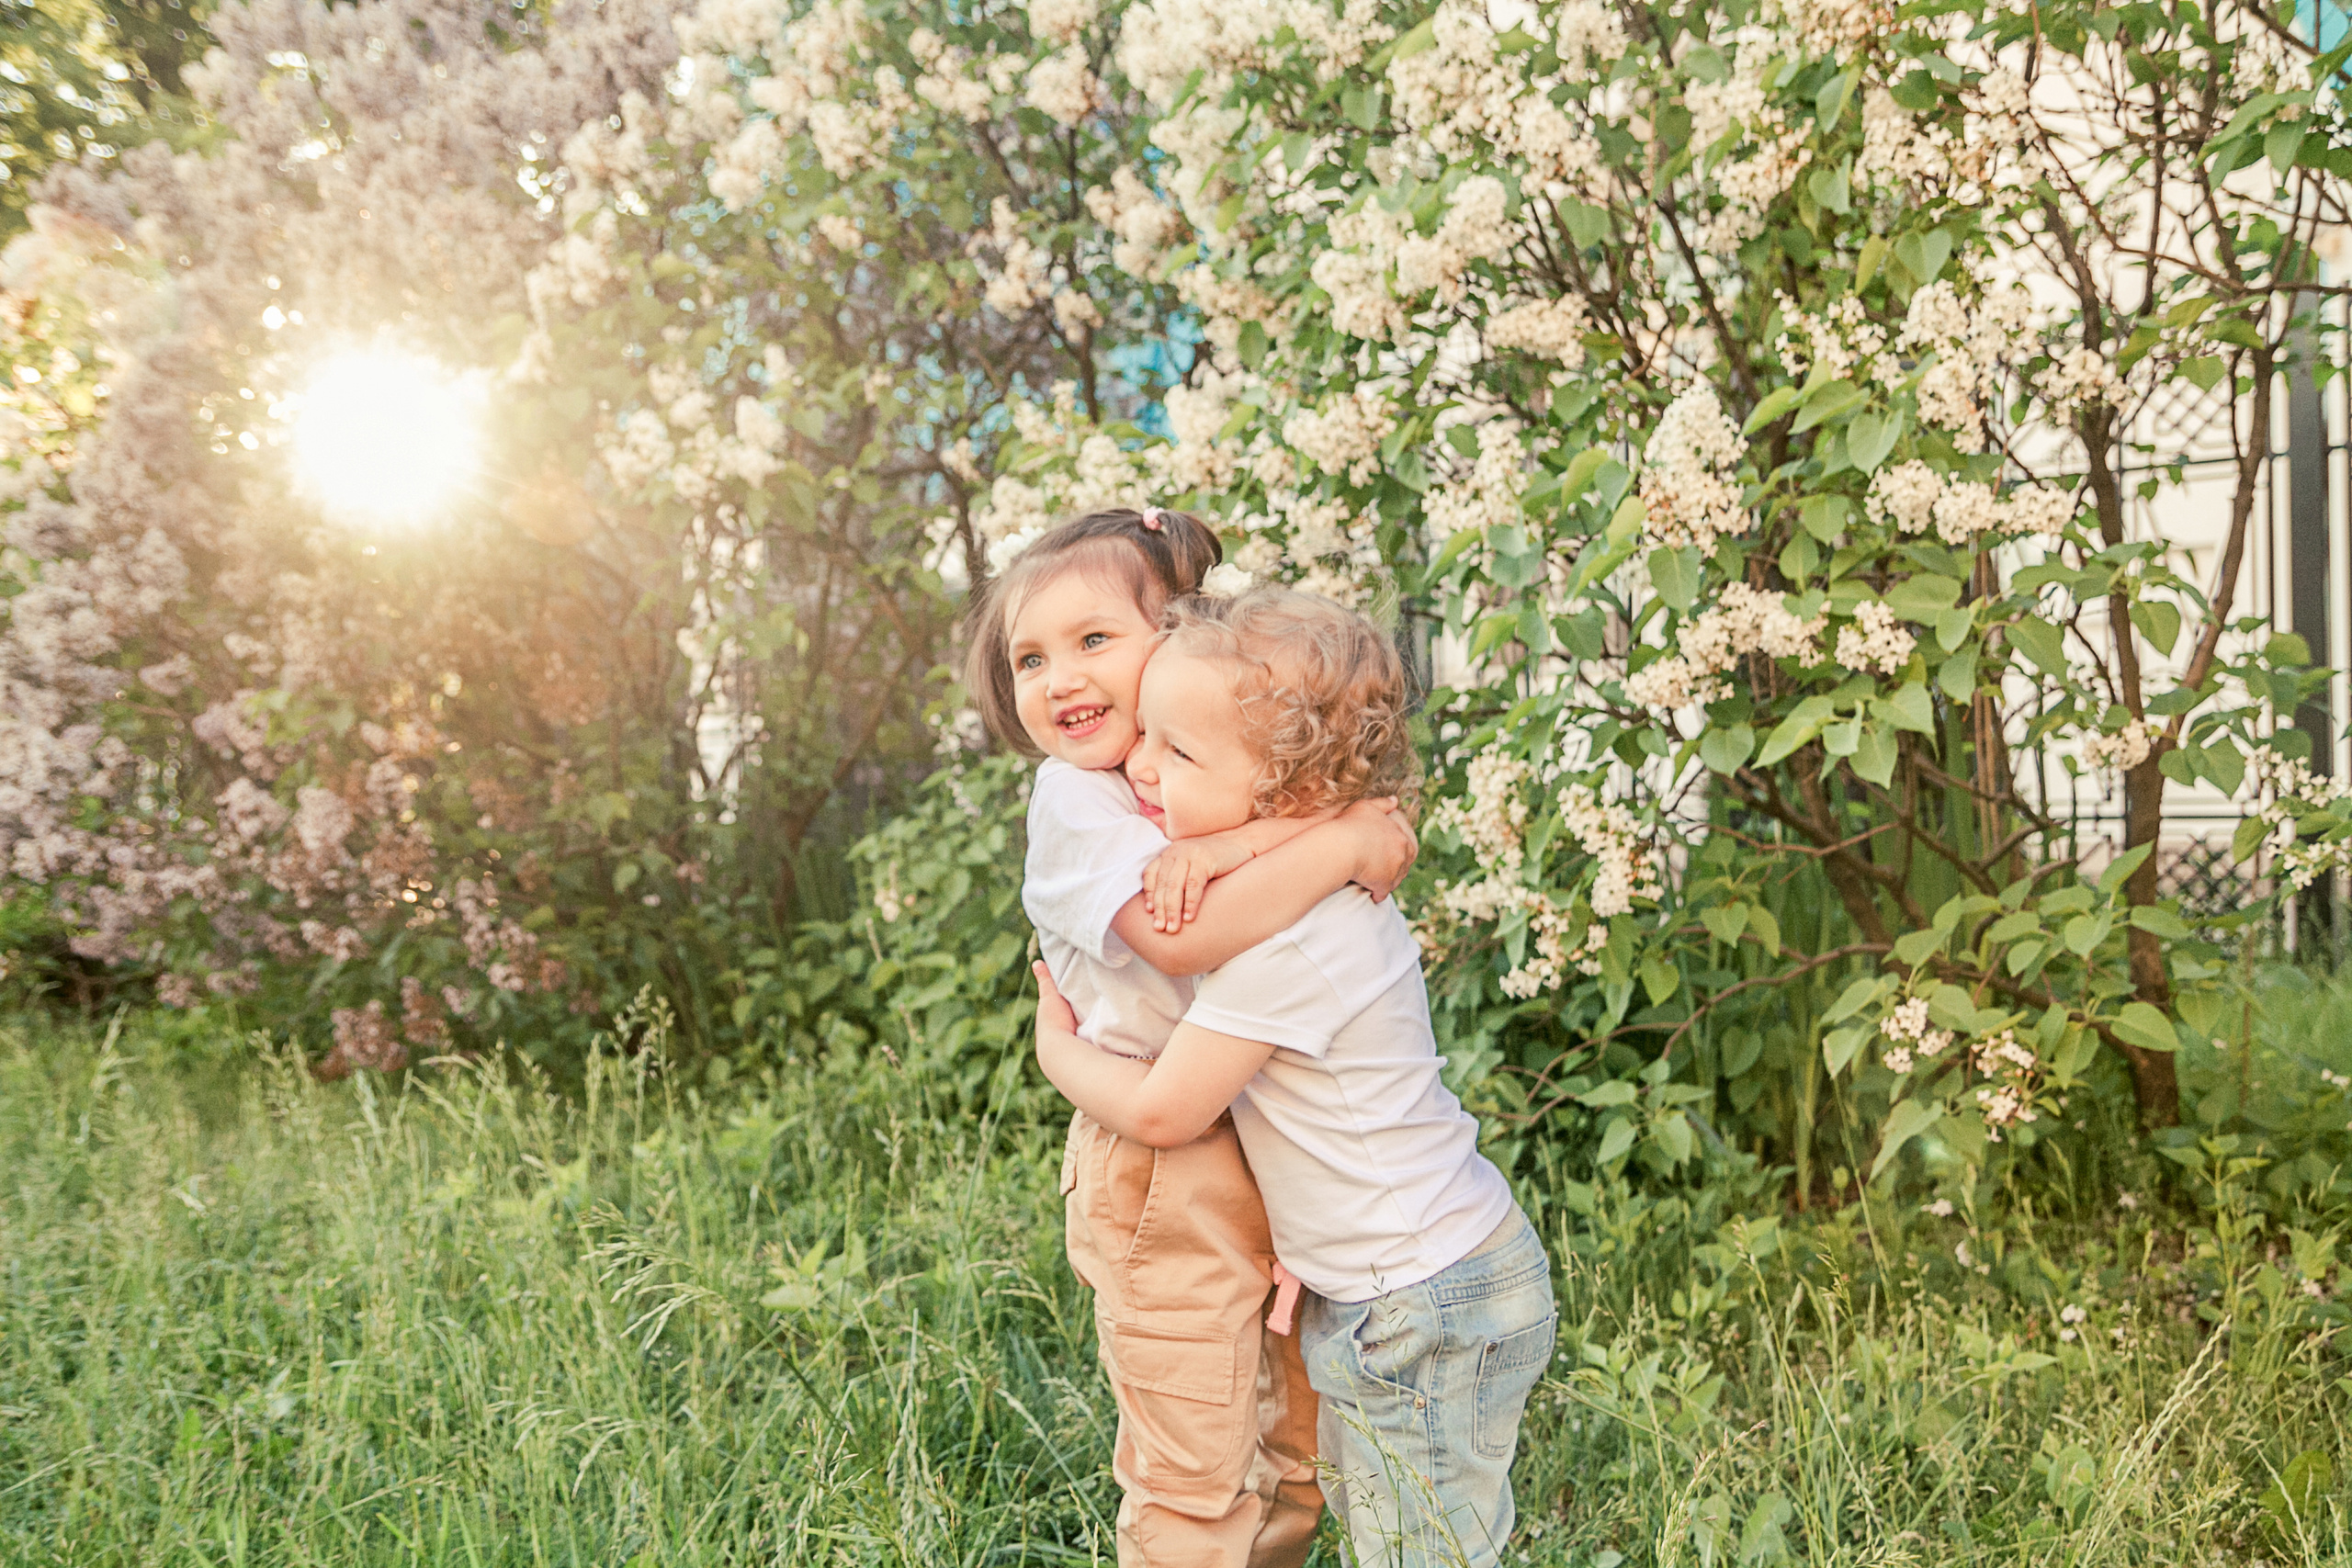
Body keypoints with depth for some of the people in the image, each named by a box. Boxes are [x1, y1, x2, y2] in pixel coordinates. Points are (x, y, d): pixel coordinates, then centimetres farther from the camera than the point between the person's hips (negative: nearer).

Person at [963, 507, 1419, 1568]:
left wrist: (1221, 846, -25)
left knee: (1297, 1459, 18)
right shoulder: (1073, 798, -11)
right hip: (1166, 1170, -6)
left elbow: (1384, 829, -11)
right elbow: (1182, 938, -28)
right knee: (1194, 1482, 3)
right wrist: (1339, 845, -25)